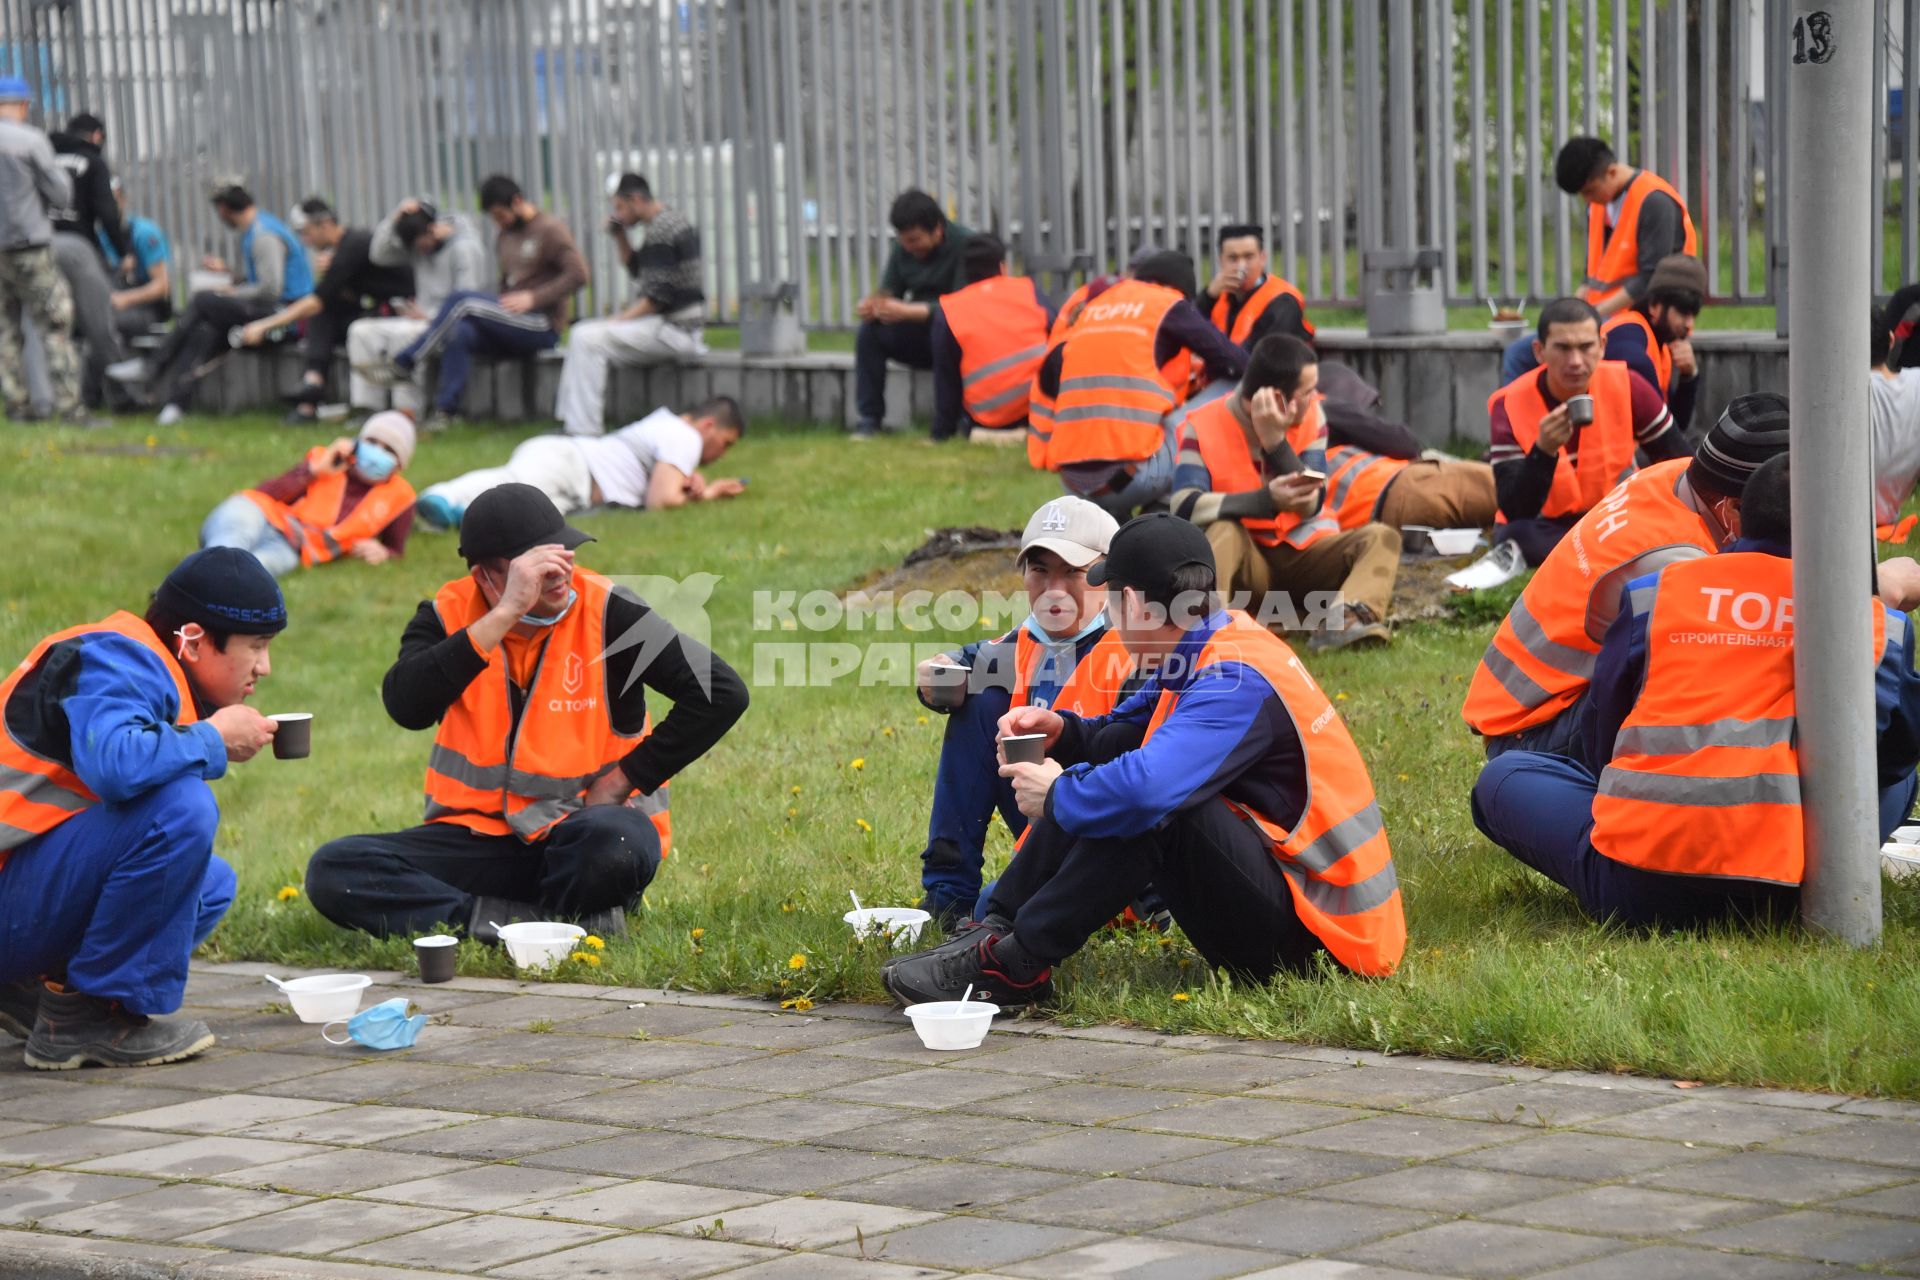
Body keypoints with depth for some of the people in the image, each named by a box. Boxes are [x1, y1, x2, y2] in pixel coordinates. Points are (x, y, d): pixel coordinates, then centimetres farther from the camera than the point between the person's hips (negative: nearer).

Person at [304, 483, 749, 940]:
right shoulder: (447, 616, -3)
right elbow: (406, 707, -24)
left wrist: (624, 780, -11)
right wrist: (504, 615, -28)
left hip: (582, 830, -3)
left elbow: (722, 693, -10)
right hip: (477, 835, 4)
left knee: (614, 845, -40)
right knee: (333, 870, -21)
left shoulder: (606, 611, -8)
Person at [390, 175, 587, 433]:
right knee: (459, 332, -24)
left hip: (543, 327, -7)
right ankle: (446, 410, -28)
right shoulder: (506, 235, 20)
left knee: (462, 300, -21)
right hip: (514, 328, 7)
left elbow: (577, 274, -13)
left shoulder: (550, 230, -3)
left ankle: (404, 363, -16)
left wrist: (532, 298, -18)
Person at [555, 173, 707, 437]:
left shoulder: (661, 231, -17)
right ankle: (570, 421, 12)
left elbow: (658, 298, -21)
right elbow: (638, 272, 27)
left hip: (673, 330, -11)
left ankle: (585, 432, -21)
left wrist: (617, 321, -14)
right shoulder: (672, 220, 15)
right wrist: (620, 237, 12)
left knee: (587, 338, -20)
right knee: (583, 333, 16)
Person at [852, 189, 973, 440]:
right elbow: (889, 291, 1)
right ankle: (869, 418, -15)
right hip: (919, 337, 5)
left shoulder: (964, 245, -17)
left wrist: (907, 312, -34)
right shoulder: (902, 249, 3)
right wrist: (871, 305, -25)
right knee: (869, 332, -19)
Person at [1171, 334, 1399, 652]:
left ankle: (1343, 622, -49)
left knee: (1381, 537, -21)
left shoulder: (1310, 416, -1)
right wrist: (1266, 500, -37)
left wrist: (1276, 442, -23)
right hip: (1245, 558, -3)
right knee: (1223, 531, -34)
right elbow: (1184, 507, -26)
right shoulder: (1205, 426, -12)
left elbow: (1311, 504, -11)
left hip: (1304, 551, 3)